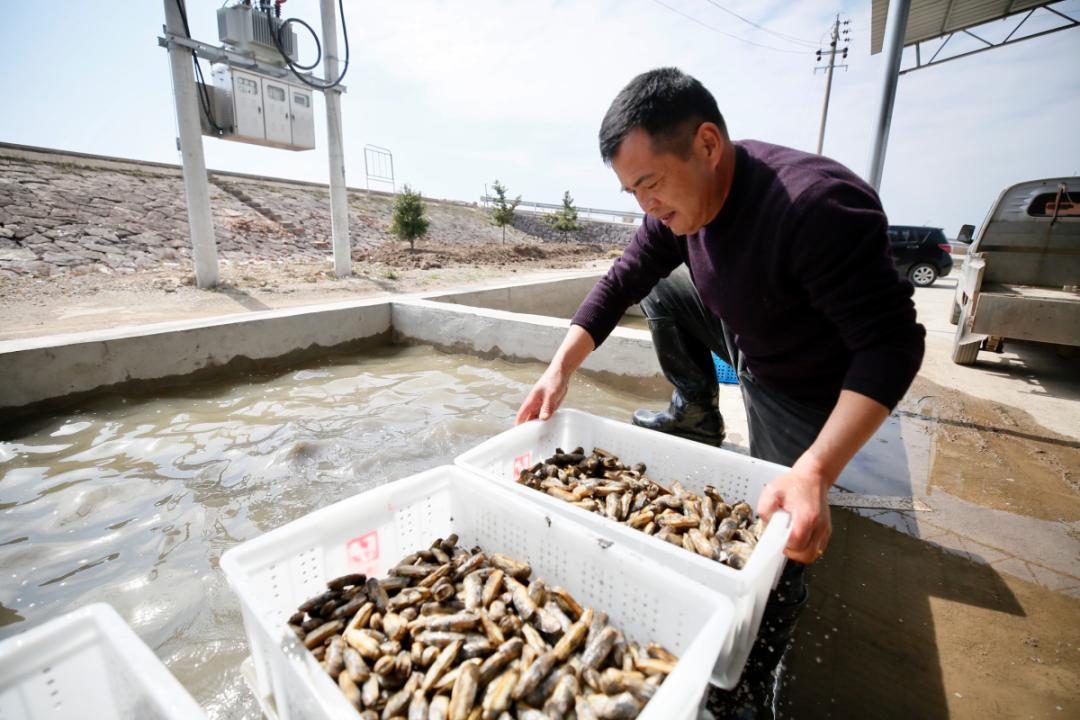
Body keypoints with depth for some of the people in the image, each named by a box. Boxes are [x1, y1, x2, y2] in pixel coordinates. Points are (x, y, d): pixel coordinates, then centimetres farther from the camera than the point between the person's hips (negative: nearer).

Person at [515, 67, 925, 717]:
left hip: (801, 389, -7)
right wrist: (561, 368, -19)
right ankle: (699, 419, 16)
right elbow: (623, 280, -10)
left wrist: (814, 473, -45)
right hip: (740, 332, 7)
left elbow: (890, 346, -35)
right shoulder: (683, 194, -13)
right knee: (662, 293, 6)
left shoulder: (818, 205, -37)